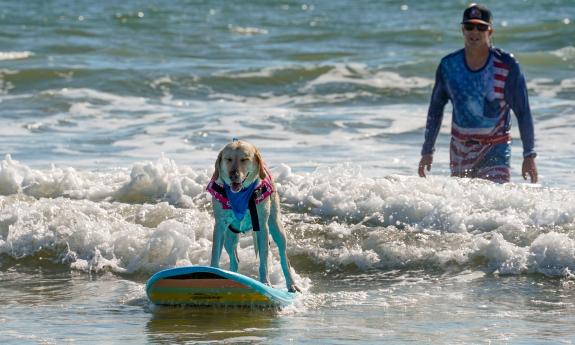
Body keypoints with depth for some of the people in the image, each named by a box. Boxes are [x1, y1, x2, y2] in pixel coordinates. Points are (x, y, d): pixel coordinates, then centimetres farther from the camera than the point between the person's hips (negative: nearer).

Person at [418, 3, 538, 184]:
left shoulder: (506, 65, -8)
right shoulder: (448, 65, 1)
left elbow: (523, 112, -4)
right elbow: (435, 110, 13)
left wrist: (529, 156, -6)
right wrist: (427, 151, 13)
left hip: (495, 150, -4)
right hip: (460, 150, 4)